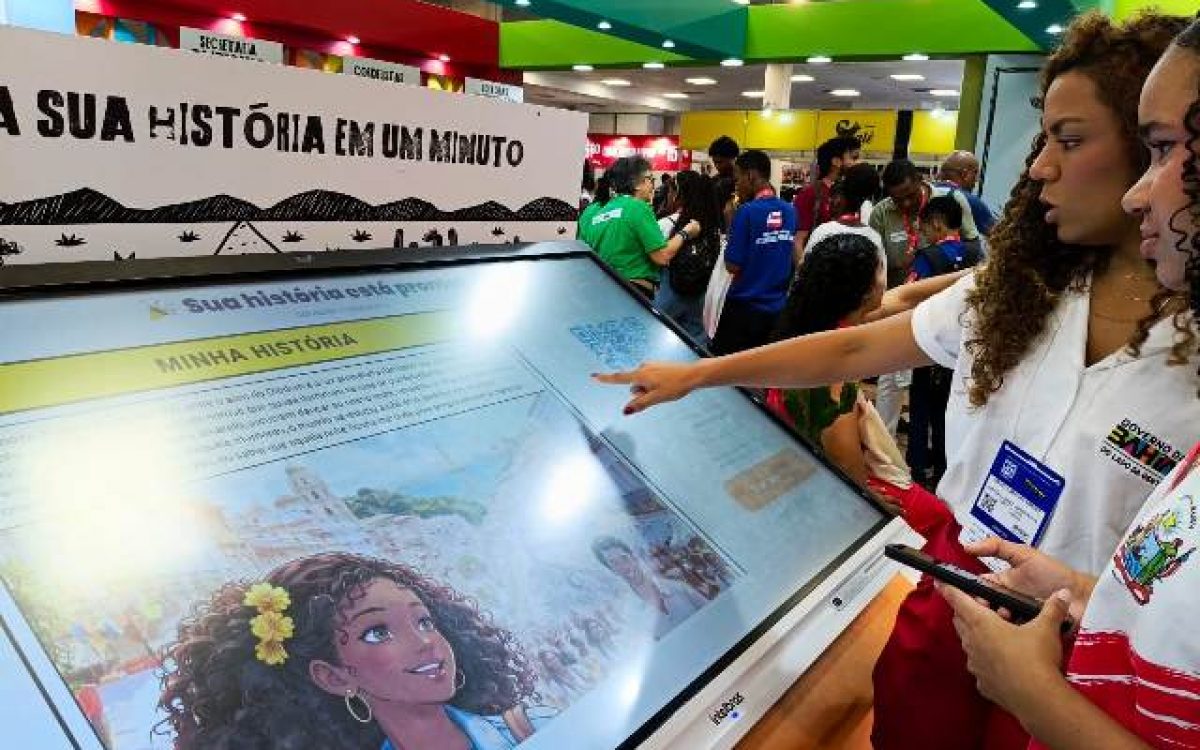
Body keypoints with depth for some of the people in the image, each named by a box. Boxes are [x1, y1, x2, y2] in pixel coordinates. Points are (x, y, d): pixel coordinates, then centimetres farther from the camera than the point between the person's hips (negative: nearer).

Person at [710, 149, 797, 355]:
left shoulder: (748, 211, -16)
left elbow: (733, 266, -14)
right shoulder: (789, 211, 2)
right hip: (777, 307, 6)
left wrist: (730, 221, -4)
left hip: (745, 305, -6)